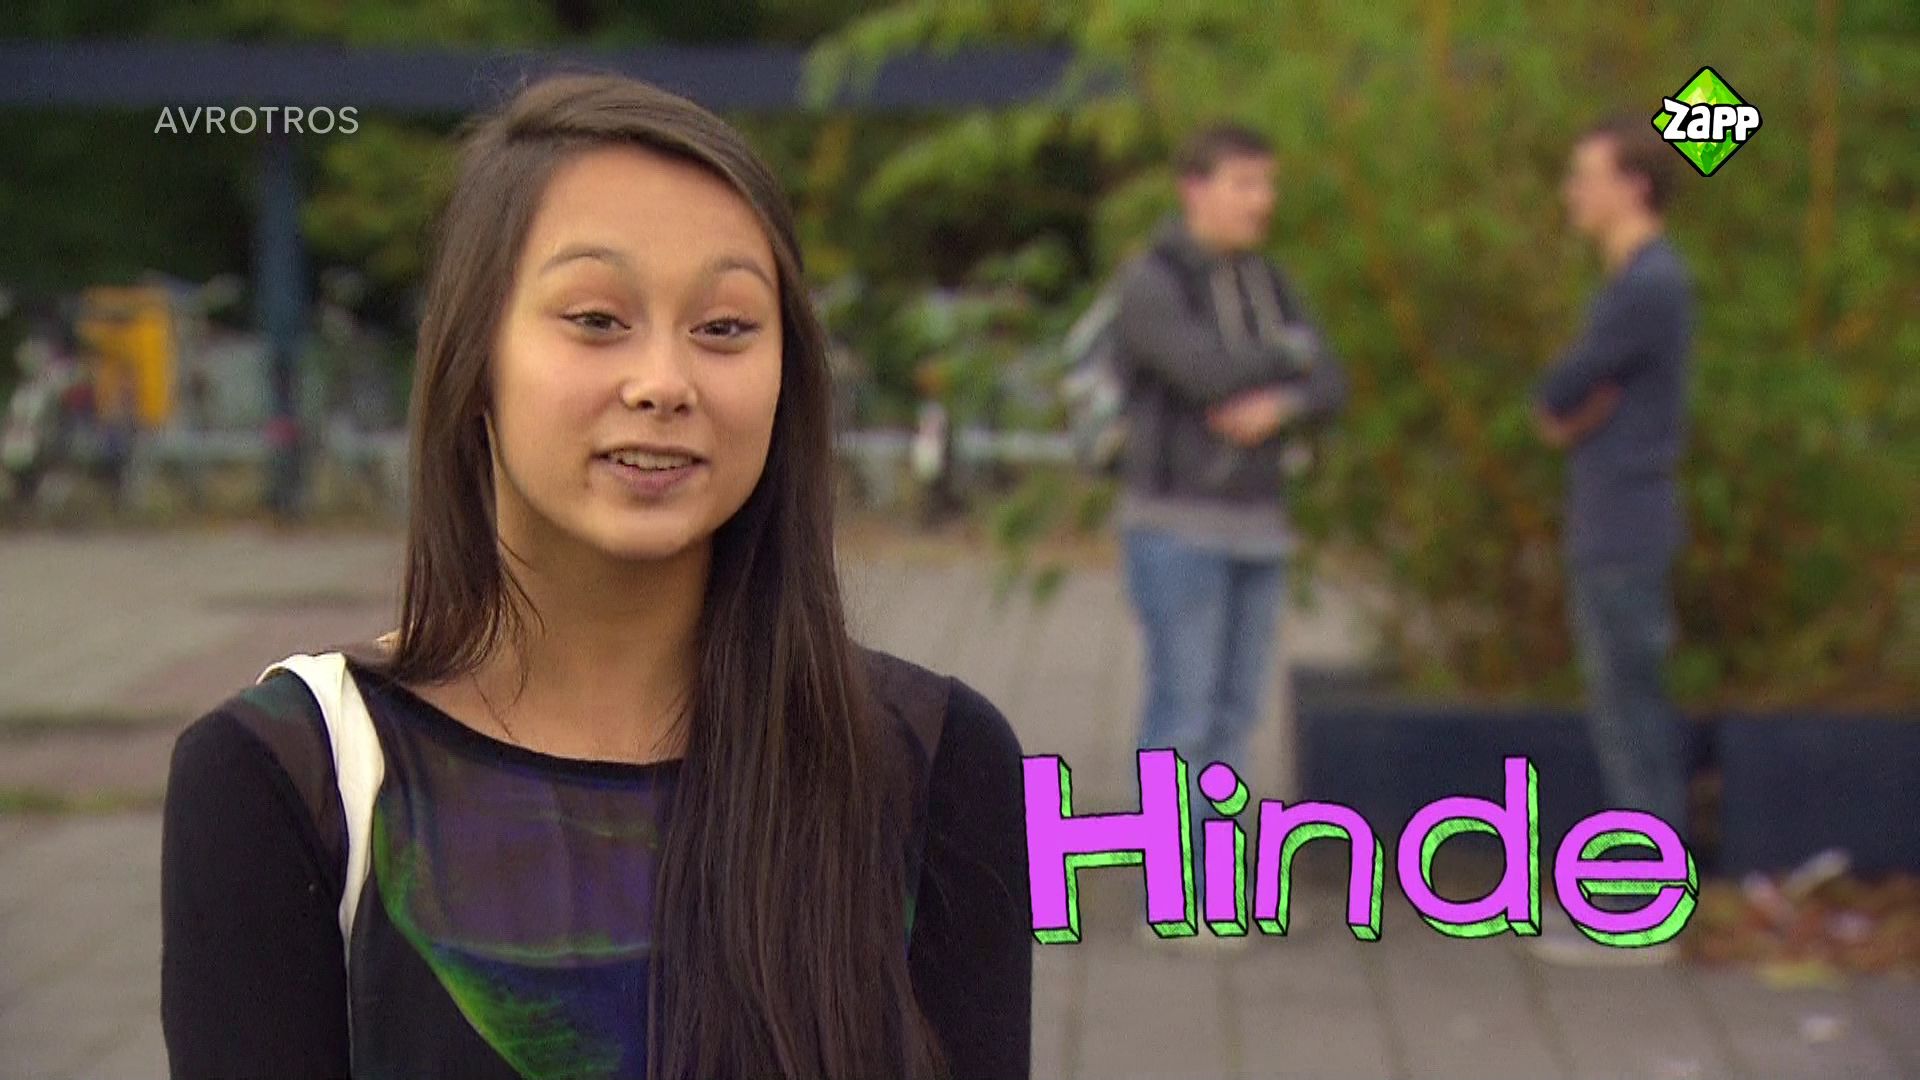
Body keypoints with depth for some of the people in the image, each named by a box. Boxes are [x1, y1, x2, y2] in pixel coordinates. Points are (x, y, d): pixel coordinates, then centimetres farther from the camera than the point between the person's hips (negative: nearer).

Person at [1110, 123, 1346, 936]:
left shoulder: (1268, 285, 11)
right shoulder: (1149, 284, -13)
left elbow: (1328, 389, 2)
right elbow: (1212, 374, -26)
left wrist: (1278, 410, -20)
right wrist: (1289, 355, -7)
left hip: (1253, 526, 7)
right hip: (1176, 525, -7)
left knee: (1233, 709, 9)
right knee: (1182, 708, -5)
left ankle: (1211, 882, 17)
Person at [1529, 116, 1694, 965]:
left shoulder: (1648, 287, -17)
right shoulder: (1645, 280, 14)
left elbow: (1555, 397, -15)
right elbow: (1559, 410, 13)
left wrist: (1567, 407, 5)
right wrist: (1572, 413, -6)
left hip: (1623, 539, -10)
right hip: (1613, 533, 10)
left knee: (1630, 712, -4)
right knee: (1634, 712, 14)